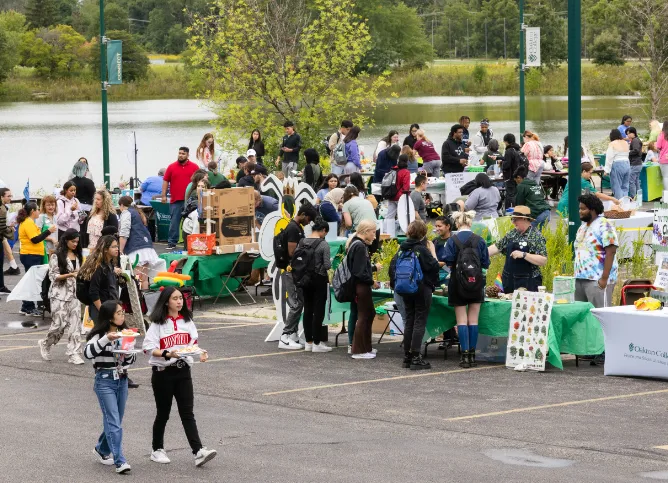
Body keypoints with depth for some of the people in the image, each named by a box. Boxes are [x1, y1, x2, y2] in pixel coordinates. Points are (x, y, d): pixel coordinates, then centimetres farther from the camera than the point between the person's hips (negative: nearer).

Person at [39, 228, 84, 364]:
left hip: (75, 294, 5)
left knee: (75, 324, -4)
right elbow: (53, 276, -10)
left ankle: (74, 354, -3)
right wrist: (70, 275, -19)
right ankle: (45, 344, 20)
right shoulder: (57, 256, -6)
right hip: (60, 294, -5)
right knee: (59, 324, -6)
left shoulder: (78, 256, 13)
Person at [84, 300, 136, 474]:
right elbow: (88, 353, -24)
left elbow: (131, 360, 14)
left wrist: (128, 352, -9)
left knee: (115, 420, 14)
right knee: (114, 422, -12)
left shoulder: (123, 334, 10)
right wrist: (106, 339, -32)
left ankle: (102, 449, 36)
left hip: (122, 380, 6)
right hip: (105, 381, -6)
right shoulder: (99, 335, -8)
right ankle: (120, 461, -15)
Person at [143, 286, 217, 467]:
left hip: (183, 371, 4)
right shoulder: (158, 323, -7)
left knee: (188, 413, -4)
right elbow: (149, 348, -13)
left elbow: (193, 342, 13)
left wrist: (201, 353, -8)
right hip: (163, 372, -3)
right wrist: (167, 354, -28)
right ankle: (157, 450, 25)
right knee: (163, 413, 8)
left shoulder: (186, 321, 8)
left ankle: (199, 452, -14)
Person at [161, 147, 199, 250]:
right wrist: (164, 195, 1)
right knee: (174, 222, 1)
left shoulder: (194, 167, 3)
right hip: (175, 200, 0)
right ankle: (172, 242, 5)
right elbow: (165, 181, 7)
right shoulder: (172, 167, 4)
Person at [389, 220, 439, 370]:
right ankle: (416, 357, -7)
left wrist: (396, 283, 15)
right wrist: (432, 251, -5)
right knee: (420, 322, -3)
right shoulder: (422, 249, -14)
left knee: (409, 321, 13)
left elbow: (393, 266, 6)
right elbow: (433, 266, -15)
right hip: (422, 289, -6)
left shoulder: (402, 248, 5)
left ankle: (407, 356, 14)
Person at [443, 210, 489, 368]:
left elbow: (448, 262, -11)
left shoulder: (452, 240, -8)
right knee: (473, 320, 7)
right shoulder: (479, 240, -4)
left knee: (461, 320, 2)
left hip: (458, 284, -1)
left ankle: (465, 355, -4)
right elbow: (486, 263, -1)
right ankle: (472, 354, 8)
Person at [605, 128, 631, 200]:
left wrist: (607, 170, -8)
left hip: (617, 165, -6)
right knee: (625, 187, 9)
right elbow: (627, 155, 15)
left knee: (617, 188, -3)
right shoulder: (626, 143, 11)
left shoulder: (612, 144, -7)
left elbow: (609, 158, -9)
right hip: (627, 164, 6)